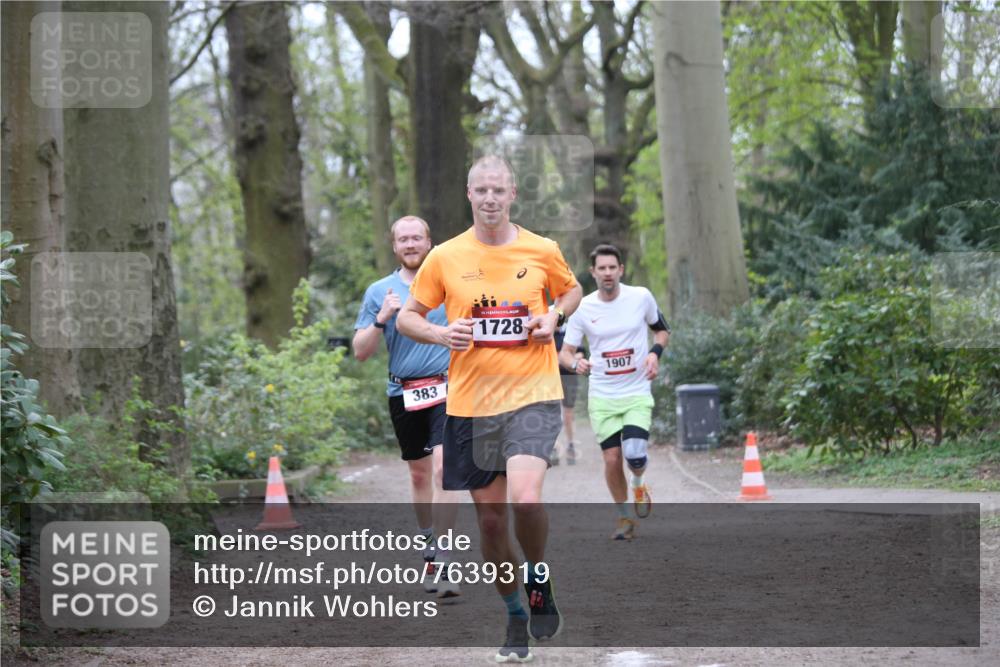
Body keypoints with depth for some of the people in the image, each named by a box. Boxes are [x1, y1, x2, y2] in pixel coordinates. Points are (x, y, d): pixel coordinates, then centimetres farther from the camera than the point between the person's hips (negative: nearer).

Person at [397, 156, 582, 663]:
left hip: (532, 396, -2)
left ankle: (539, 578, 6)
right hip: (470, 405, 2)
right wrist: (441, 334, -11)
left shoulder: (542, 251, 1)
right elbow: (407, 316, 9)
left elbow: (572, 290, 20)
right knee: (489, 517, 6)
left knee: (525, 500, -24)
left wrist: (554, 317, -2)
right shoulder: (445, 258, 1)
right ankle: (515, 616, 25)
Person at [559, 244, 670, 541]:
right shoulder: (582, 308, -4)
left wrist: (655, 353, -8)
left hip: (637, 393, -1)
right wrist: (575, 363, -21)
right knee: (612, 458, -2)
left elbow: (662, 329, 12)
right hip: (602, 396, 1)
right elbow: (565, 351, 2)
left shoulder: (641, 297, -4)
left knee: (634, 454, -18)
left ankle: (638, 485, 17)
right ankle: (625, 517, 20)